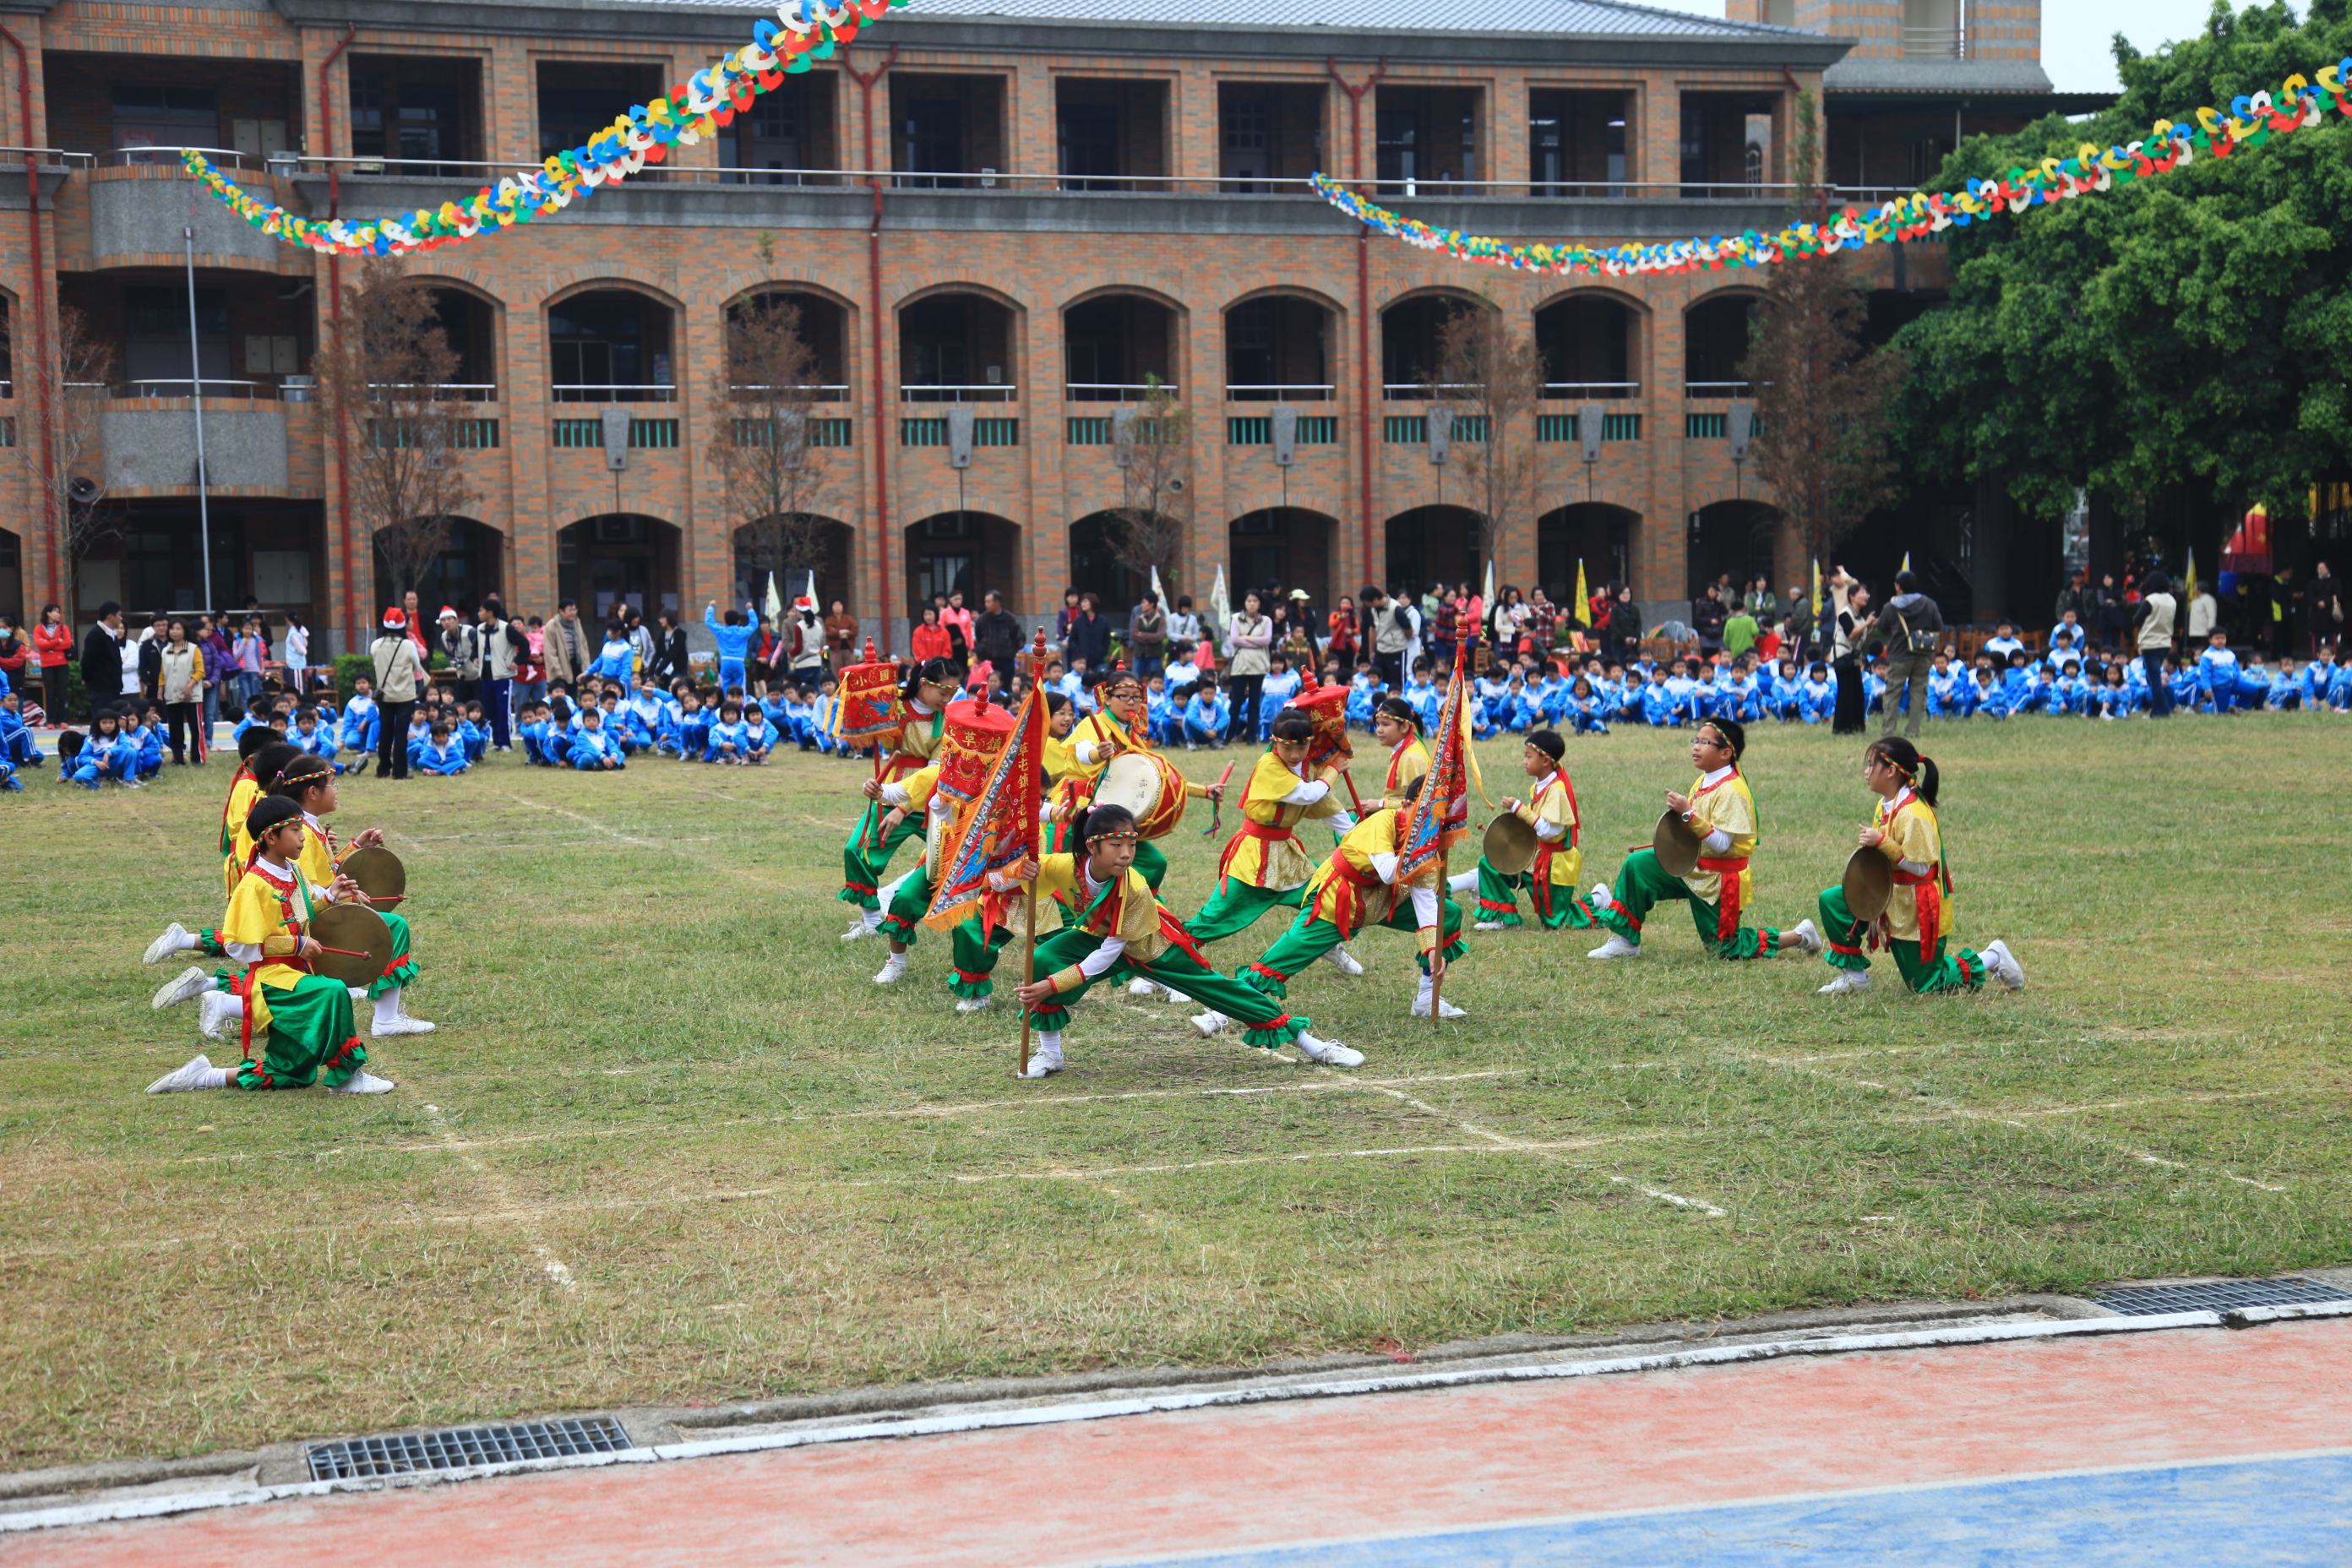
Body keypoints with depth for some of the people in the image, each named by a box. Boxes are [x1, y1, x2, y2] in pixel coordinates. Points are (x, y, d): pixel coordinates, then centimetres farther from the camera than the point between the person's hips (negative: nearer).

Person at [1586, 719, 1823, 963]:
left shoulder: (1731, 791, -22)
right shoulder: (1704, 782, 5)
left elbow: (1721, 844, -29)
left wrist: (1688, 814, -33)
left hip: (1720, 880, -8)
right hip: (1692, 868, 8)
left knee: (1724, 948, 1)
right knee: (1637, 864, -6)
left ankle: (1799, 937, 17)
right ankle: (1626, 940, 1)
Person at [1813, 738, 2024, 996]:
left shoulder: (1912, 814, -24)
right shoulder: (1886, 806, 5)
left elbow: (1921, 867, -26)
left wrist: (1882, 842, -30)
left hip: (1919, 911, -9)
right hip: (1893, 901, 9)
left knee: (1926, 985, 0)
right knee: (1832, 901, -4)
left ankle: (1992, 959, 19)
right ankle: (1854, 975, 5)